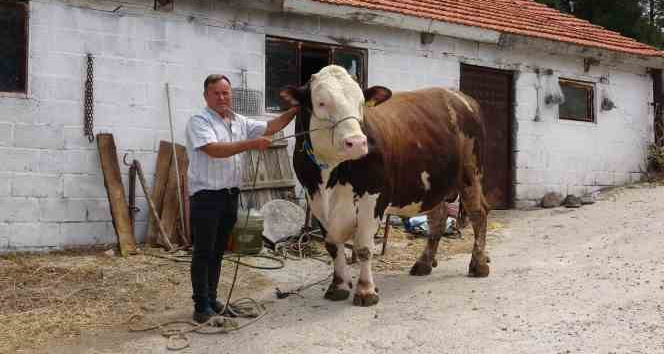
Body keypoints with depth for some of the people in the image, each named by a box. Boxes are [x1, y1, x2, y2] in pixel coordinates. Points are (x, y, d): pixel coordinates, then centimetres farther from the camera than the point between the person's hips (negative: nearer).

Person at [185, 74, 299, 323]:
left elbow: (271, 127, 16)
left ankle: (212, 299, 23)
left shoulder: (240, 123, 13)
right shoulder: (199, 122, -9)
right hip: (206, 196, -7)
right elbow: (214, 150, -24)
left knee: (218, 251, 13)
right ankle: (202, 305, 5)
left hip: (231, 195, 7)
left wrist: (295, 110, 6)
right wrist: (251, 144, -27)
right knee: (203, 253, -2)